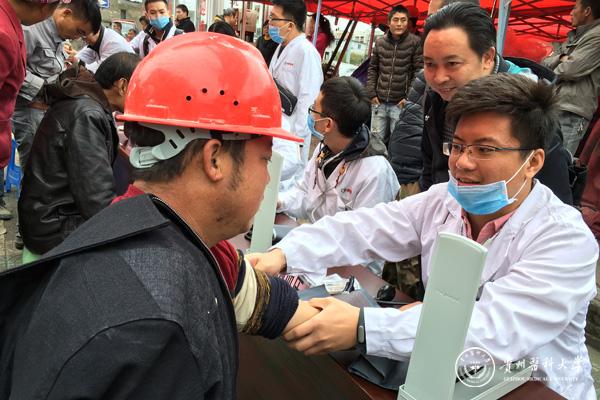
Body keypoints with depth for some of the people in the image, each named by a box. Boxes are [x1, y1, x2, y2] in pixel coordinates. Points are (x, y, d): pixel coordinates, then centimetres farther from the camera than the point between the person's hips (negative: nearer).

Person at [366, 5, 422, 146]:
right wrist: (371, 93, 6)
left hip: (401, 104, -4)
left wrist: (409, 97, -8)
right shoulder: (380, 42, 8)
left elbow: (419, 72, -4)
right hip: (379, 102, 4)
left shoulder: (415, 42, -4)